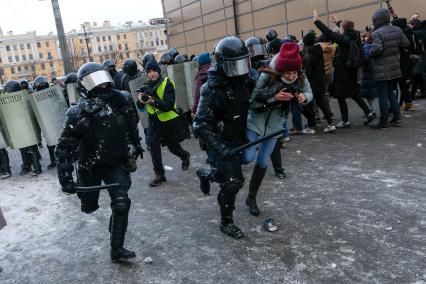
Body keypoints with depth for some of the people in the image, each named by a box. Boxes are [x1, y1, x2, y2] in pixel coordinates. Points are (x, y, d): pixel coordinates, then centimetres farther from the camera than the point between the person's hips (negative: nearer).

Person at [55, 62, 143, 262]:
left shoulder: (122, 100, -11)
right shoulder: (78, 113, -23)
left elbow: (132, 126, 8)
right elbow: (64, 147, -18)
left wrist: (137, 145, 20)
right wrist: (65, 178, -22)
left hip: (117, 163, 2)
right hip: (90, 166, -2)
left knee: (121, 204, -12)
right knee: (90, 207, 17)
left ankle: (117, 250, 6)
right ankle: (88, 200, 57)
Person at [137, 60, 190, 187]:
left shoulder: (167, 84, -17)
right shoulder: (147, 86, -1)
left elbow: (169, 106, -27)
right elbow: (140, 106, 1)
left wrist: (153, 101, -41)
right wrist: (141, 99, -23)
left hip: (169, 121, -4)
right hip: (154, 121, 4)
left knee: (173, 146, 13)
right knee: (153, 146, -8)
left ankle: (185, 155, 47)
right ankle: (159, 175, 3)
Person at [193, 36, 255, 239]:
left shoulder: (245, 81, -5)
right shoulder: (212, 89, -25)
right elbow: (200, 126, -27)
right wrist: (219, 147, -37)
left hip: (239, 138, 7)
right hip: (220, 142, -7)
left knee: (230, 175, 19)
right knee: (232, 182, -8)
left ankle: (205, 174, 50)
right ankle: (226, 222, 14)